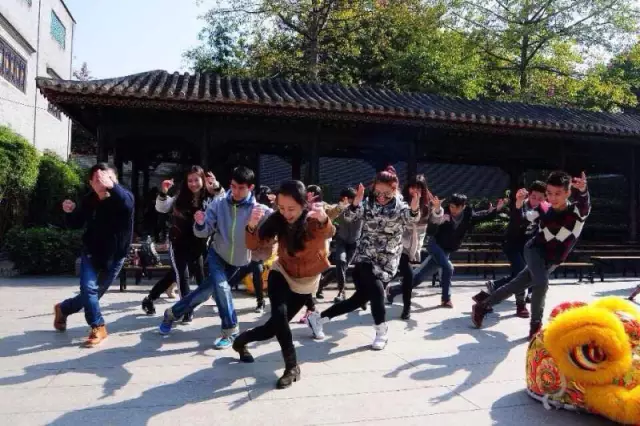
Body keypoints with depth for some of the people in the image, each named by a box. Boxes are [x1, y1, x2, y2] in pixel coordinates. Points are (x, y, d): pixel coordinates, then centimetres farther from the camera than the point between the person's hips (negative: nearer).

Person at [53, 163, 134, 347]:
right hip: (91, 252, 1)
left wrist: (112, 186, -64)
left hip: (115, 255, -1)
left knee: (95, 293, 11)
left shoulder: (124, 197, -20)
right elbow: (77, 223, 6)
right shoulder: (89, 200, -9)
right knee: (88, 288, -15)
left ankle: (63, 309, 38)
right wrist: (71, 212, -17)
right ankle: (98, 328, 3)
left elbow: (128, 204, -46)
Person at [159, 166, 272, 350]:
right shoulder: (219, 203, -15)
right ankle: (231, 331, -1)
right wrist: (200, 224, -34)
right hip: (217, 253, 0)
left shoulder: (257, 209, -20)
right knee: (221, 286, -18)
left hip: (237, 260, 0)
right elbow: (204, 233, -12)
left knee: (205, 291, 2)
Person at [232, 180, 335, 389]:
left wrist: (323, 220, -73)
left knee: (275, 326, 3)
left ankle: (242, 340, 32)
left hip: (306, 280, 0)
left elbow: (329, 233, -49)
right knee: (279, 314, -25)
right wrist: (252, 226, -43)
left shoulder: (315, 218, -27)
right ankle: (292, 366, -7)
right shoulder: (277, 219, -19)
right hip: (282, 273, 1)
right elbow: (254, 245, -22)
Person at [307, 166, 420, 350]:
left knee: (361, 297, 1)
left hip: (388, 262, 2)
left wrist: (415, 208, -47)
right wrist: (356, 202, -38)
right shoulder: (367, 204, -3)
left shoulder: (400, 207, -3)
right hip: (365, 258, -2)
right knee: (377, 290, -20)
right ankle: (382, 331, 2)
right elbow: (349, 216, -17)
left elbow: (411, 218, -23)